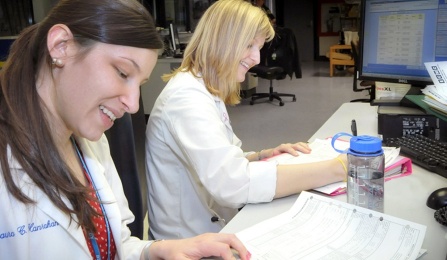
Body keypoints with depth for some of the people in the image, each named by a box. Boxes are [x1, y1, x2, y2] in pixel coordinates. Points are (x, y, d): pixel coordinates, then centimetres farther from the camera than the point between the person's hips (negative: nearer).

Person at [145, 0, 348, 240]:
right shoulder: (187, 96, -23)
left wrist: (264, 156, -6)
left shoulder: (206, 92, 9)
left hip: (217, 226, 8)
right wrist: (337, 168, -30)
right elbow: (234, 183, -34)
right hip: (193, 242, -8)